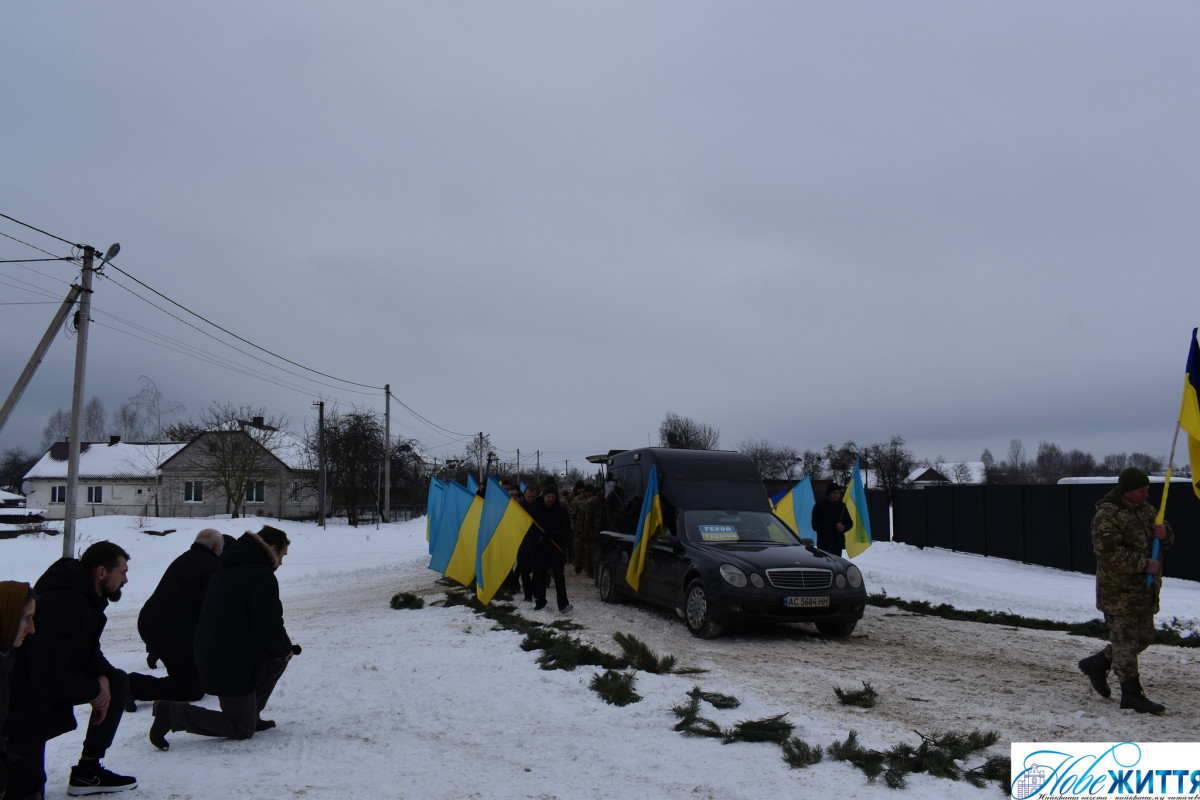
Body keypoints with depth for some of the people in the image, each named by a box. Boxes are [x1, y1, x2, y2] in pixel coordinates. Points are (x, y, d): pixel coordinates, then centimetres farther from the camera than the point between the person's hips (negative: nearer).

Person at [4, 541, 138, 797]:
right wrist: (94, 689, -17)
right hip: (24, 702, -9)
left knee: (117, 680, 0)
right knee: (27, 787, -6)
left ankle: (88, 770, 4)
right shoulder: (65, 604, -30)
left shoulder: (86, 596, 0)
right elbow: (46, 678, -31)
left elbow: (89, 650, 12)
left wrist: (101, 675, -8)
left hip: (53, 690, 9)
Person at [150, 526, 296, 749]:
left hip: (211, 658, 10)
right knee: (242, 730, 2)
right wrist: (284, 648, 3)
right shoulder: (261, 576, -18)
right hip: (231, 667, -10)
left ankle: (250, 715, 21)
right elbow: (269, 628, -19)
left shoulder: (227, 570, 14)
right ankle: (172, 712, -6)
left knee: (278, 659, 22)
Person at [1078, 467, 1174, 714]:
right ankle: (1131, 695, 7)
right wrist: (1145, 564, -23)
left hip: (1144, 590, 9)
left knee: (1143, 638, 18)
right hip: (1119, 593, -9)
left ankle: (1097, 664, 32)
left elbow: (1168, 539, 19)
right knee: (1126, 642, -2)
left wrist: (1163, 533, -4)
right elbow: (1110, 553, -25)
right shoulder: (1107, 515, -17)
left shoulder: (1146, 509, 11)